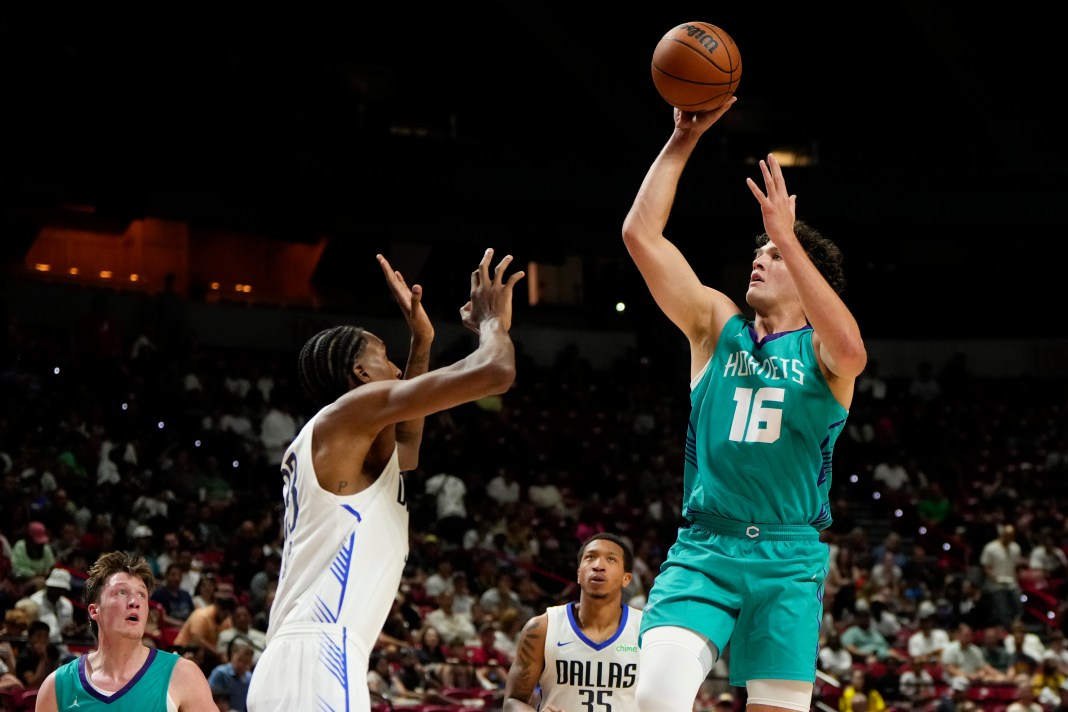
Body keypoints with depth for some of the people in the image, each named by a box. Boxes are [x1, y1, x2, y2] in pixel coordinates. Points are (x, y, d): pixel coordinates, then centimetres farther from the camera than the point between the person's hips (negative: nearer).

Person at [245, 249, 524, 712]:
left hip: (292, 666, 10)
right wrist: (492, 322, 17)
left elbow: (406, 443, 49)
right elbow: (495, 372, -6)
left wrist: (421, 342, 45)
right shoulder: (358, 407, 1)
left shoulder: (324, 441, 27)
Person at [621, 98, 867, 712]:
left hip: (789, 559, -1)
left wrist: (787, 235, -22)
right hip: (703, 547, 1)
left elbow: (851, 353, -23)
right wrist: (684, 139, -1)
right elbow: (640, 235, 4)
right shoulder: (717, 325, 12)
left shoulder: (820, 348, 5)